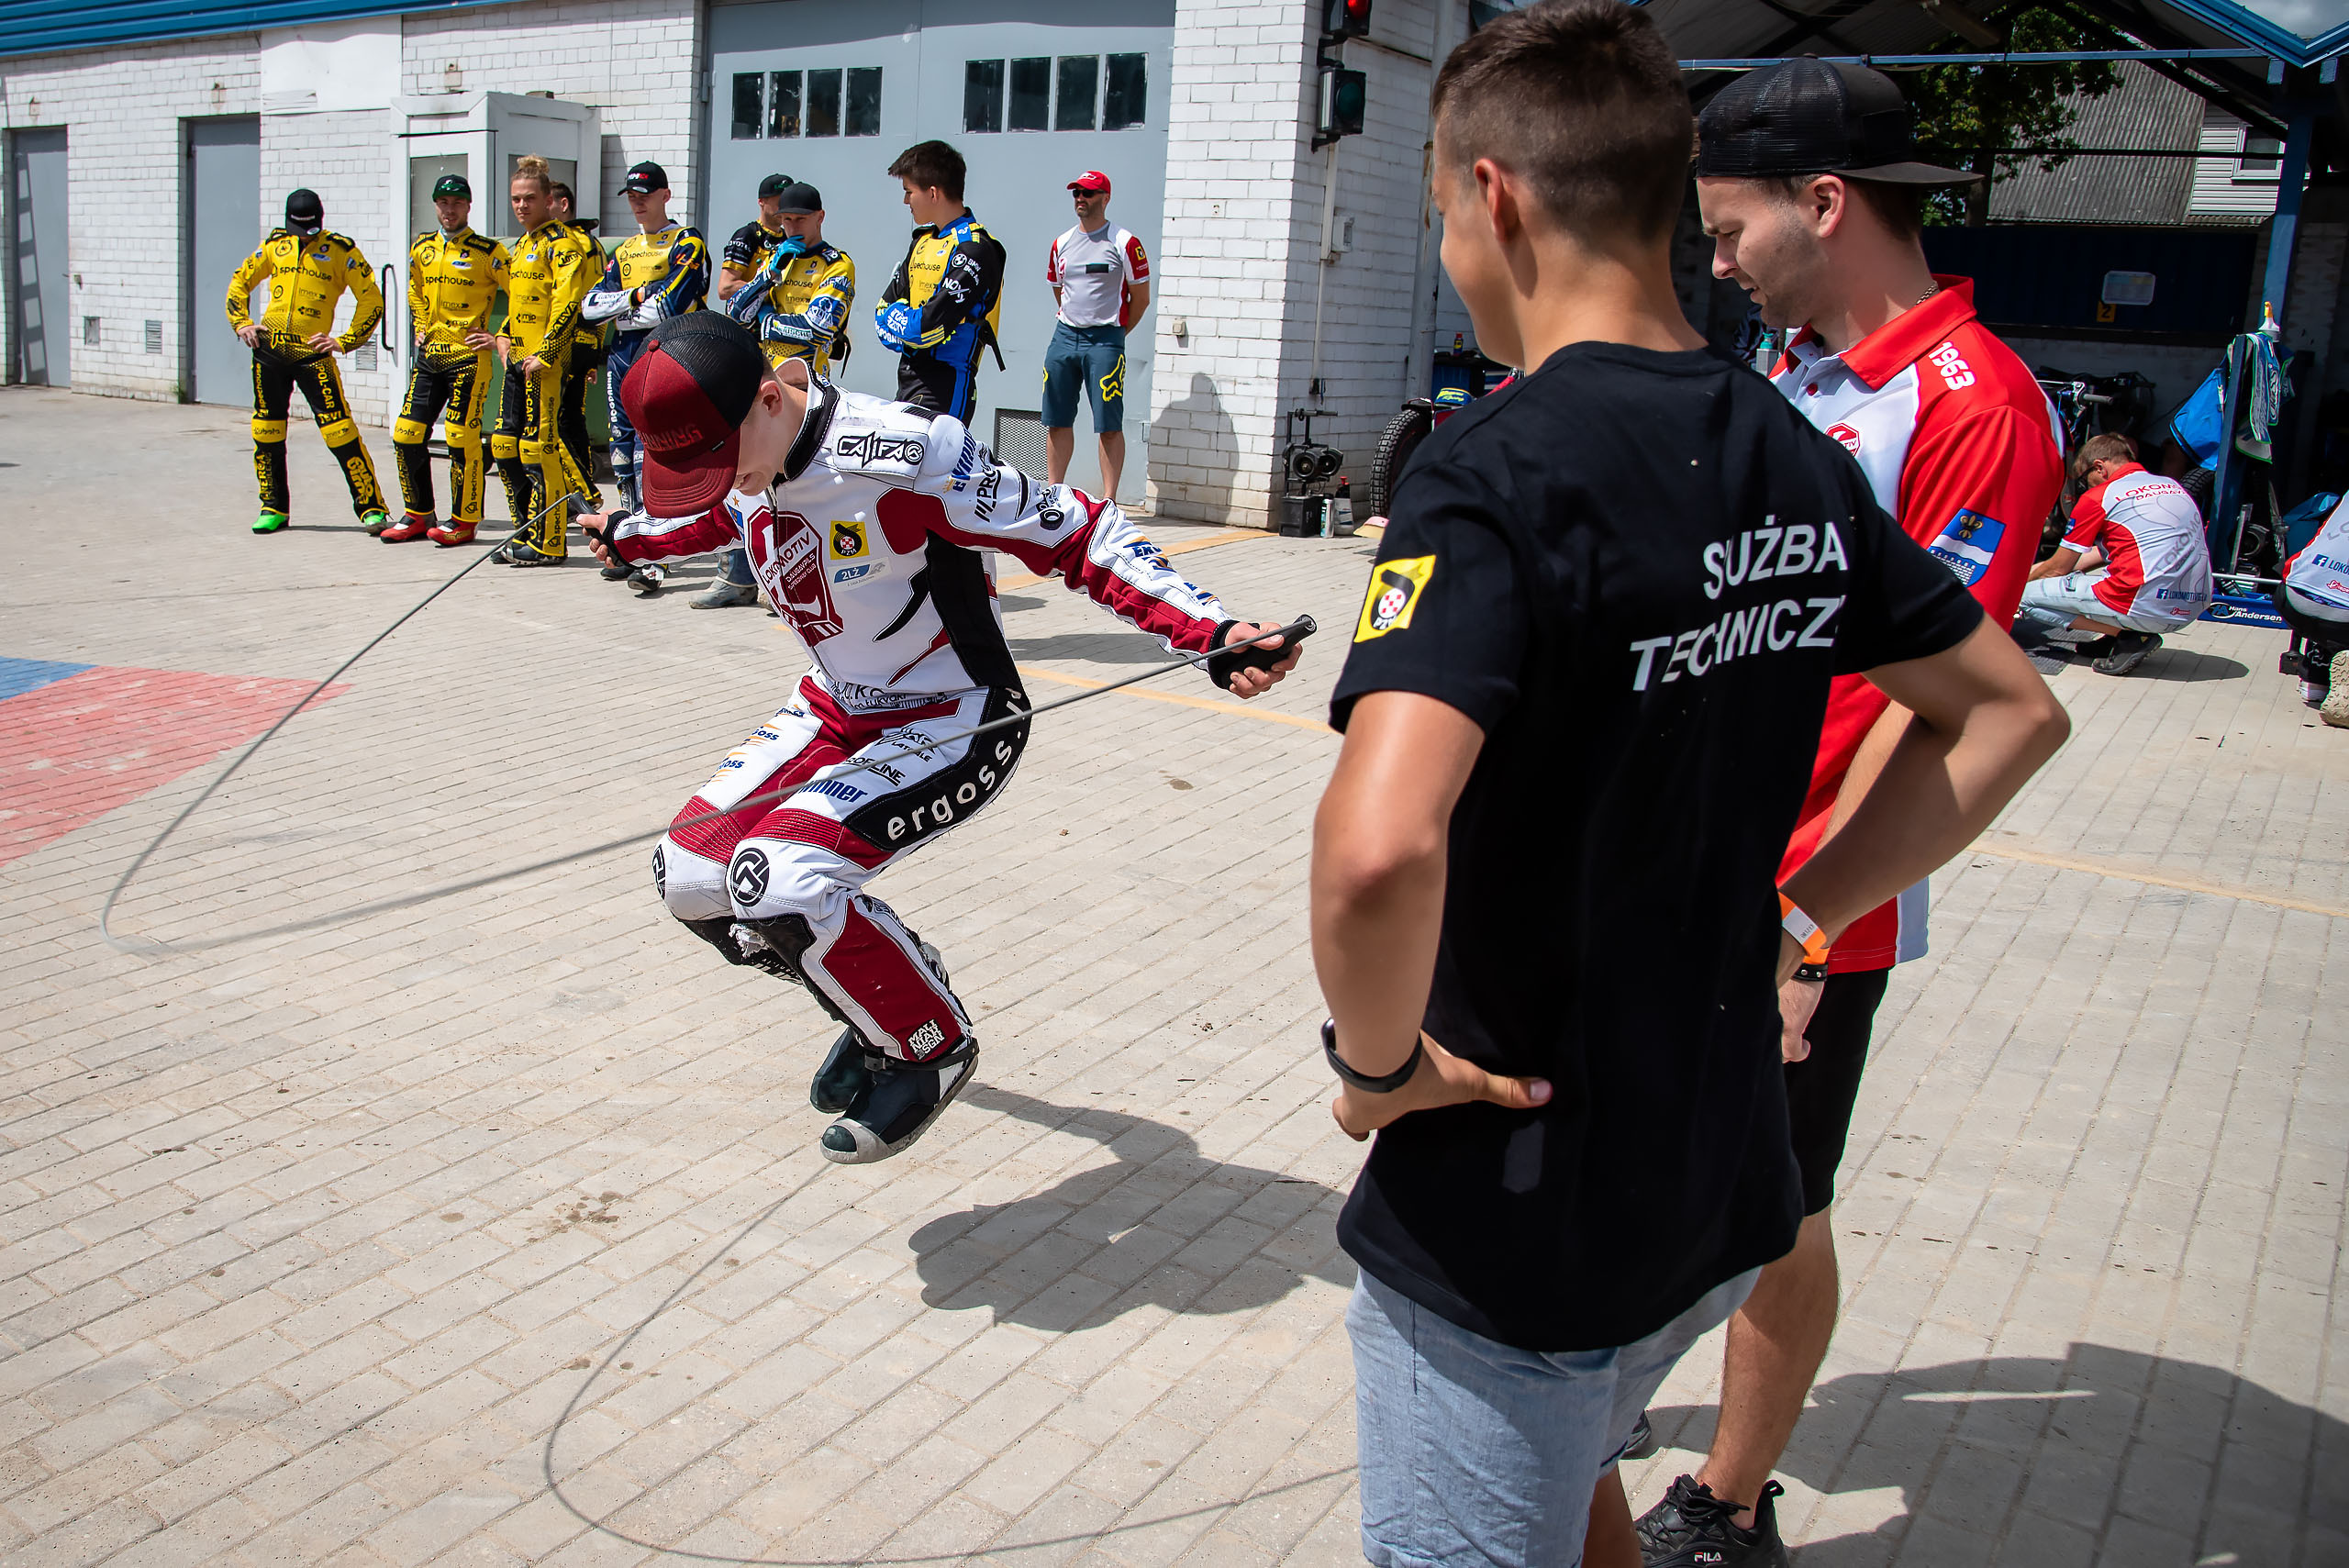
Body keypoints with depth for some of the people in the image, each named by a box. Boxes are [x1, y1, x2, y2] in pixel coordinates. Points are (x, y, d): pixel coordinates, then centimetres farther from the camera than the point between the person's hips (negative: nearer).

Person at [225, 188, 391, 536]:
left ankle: (371, 507, -6)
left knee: (339, 429, -12)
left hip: (312, 352, -4)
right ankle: (274, 507, 21)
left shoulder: (340, 250, 1)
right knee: (266, 429, 7)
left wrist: (345, 340, -6)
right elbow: (240, 281, 23)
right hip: (269, 348, 4)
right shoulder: (274, 246, 12)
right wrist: (241, 323, 10)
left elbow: (372, 299, 1)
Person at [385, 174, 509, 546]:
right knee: (406, 434, 4)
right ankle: (418, 515, 17)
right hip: (429, 355, 6)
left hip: (469, 357, -6)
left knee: (462, 439, -7)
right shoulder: (421, 247, 13)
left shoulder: (487, 251, -5)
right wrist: (419, 328, 19)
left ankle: (464, 521, 4)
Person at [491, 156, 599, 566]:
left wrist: (544, 354, -20)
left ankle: (548, 543, -2)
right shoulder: (522, 245, 20)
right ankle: (525, 534, 19)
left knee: (539, 449, -9)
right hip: (518, 361, 10)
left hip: (545, 363, -10)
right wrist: (505, 336, 15)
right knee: (505, 446, 10)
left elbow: (567, 302, -17)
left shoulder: (561, 241, -9)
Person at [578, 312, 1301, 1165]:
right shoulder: (741, 457, -5)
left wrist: (1213, 633, -36)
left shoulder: (904, 452, -29)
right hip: (834, 711, 8)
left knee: (777, 876, -26)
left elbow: (1077, 534, -26)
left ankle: (932, 1044, 1)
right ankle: (882, 991, 22)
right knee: (690, 873, -2)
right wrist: (627, 536, 37)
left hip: (957, 725, -8)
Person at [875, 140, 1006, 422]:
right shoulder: (923, 240, 17)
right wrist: (909, 329, -4)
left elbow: (929, 327, -20)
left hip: (943, 388, -9)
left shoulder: (975, 249, -13)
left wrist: (896, 318, 0)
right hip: (908, 379, 9)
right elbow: (883, 311, 17)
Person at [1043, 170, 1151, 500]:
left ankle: (1109, 499, -6)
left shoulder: (1124, 243, -4)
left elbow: (1141, 298, 1)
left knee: (1109, 425, -7)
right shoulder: (1061, 244, 13)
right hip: (1064, 336, 5)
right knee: (1057, 421, 6)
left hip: (1105, 340, -5)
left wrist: (1114, 333, 5)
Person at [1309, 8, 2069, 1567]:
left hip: (1511, 1231, -7)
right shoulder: (1793, 458, 0)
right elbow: (2011, 712, 12)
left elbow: (1377, 848, -38)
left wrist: (1381, 1058, -19)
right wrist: (1793, 919, 9)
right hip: (1722, 1186, 7)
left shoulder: (1496, 472, -23)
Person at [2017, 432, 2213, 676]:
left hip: (2146, 608, -8)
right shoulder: (2172, 485, 20)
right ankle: (2133, 632, 10)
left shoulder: (2098, 497, -2)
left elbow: (2058, 568, 7)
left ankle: (2128, 635, -5)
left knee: (2028, 597, 3)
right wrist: (2034, 570, 35)